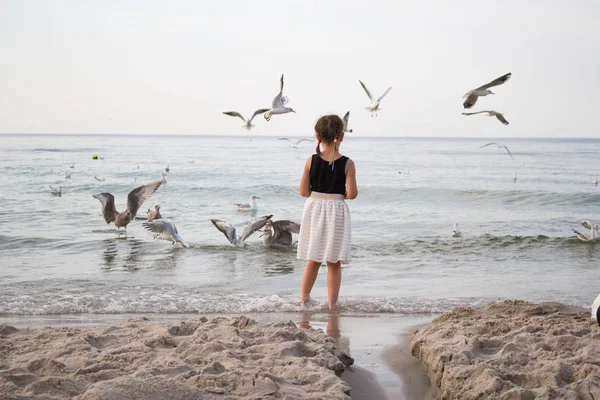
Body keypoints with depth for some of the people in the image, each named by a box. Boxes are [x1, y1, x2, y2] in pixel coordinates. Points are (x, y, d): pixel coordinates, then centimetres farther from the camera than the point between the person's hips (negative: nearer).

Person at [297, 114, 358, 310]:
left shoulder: (311, 161, -6)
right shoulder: (347, 163, -10)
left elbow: (304, 191, -4)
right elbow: (352, 193, -15)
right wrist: (342, 194, 6)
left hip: (314, 208, 2)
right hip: (336, 211, -2)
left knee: (313, 260, 17)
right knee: (334, 263, 8)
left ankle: (304, 298, 25)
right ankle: (332, 303, 12)